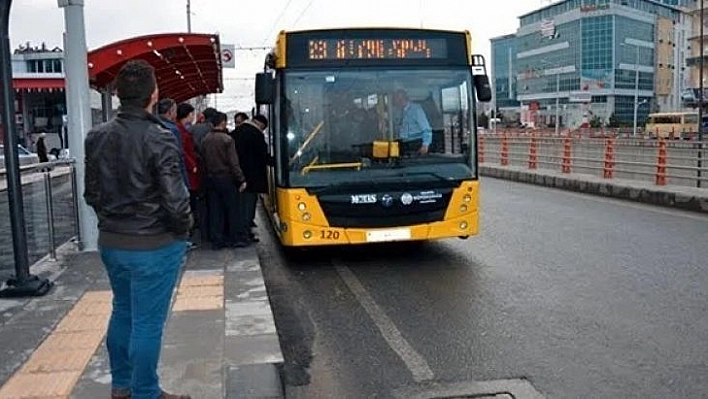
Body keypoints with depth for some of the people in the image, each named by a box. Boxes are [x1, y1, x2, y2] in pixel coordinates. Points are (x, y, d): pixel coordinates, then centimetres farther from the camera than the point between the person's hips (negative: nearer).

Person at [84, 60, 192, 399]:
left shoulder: (97, 137, 0)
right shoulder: (158, 138, -20)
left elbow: (92, 193, 8)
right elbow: (175, 199, -21)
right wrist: (184, 228, -3)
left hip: (110, 241, 7)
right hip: (154, 245, -7)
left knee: (122, 312, 22)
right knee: (147, 322, 5)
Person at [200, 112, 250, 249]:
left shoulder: (205, 140, 4)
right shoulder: (227, 139, -13)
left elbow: (204, 161, 8)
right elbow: (234, 163, -15)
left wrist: (208, 173, 16)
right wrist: (241, 180, -10)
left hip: (211, 178, 5)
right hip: (226, 178, -5)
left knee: (215, 210, 8)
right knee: (233, 209, 4)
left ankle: (217, 240, 11)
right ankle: (238, 239, 10)